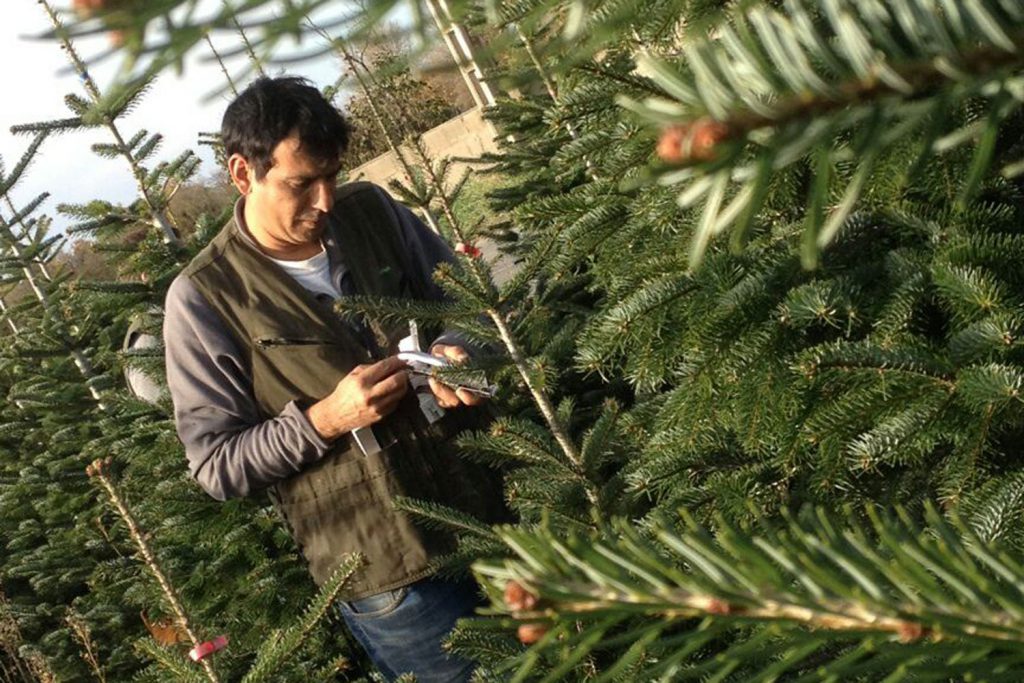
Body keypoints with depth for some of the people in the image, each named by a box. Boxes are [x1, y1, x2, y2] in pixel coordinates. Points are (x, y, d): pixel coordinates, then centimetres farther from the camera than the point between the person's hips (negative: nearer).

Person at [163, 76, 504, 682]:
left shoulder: (372, 211, 1)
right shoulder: (203, 299, -10)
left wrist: (456, 348, -10)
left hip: (495, 513, 5)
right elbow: (216, 465, -8)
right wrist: (321, 421, -21)